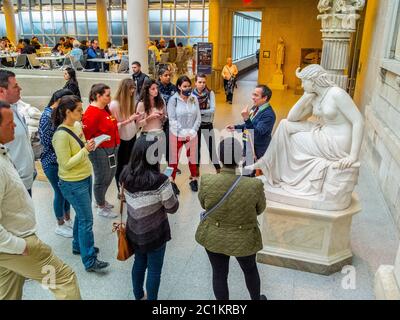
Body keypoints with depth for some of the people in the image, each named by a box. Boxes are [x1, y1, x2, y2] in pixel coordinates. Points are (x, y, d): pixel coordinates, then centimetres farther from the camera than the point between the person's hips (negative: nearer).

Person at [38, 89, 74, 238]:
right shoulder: (47, 116, -20)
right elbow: (48, 143, -21)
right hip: (53, 162, -8)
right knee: (60, 193, 5)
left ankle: (68, 219, 35)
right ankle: (60, 226, 23)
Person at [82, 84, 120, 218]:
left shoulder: (105, 108, 6)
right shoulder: (92, 113, -22)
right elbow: (86, 134, -23)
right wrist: (99, 142, -17)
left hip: (111, 148, 9)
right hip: (99, 150, -9)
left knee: (110, 174, 23)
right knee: (102, 178, 6)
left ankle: (101, 200, 44)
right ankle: (101, 208, 26)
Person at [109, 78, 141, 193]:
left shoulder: (130, 101, 2)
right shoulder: (114, 104, -18)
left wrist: (136, 118, -9)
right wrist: (129, 120, -26)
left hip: (132, 137, 6)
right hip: (121, 140, -6)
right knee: (121, 166, 10)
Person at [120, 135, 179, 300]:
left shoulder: (126, 174, -12)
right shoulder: (160, 181, -29)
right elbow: (172, 208, -16)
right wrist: (169, 191, 0)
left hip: (134, 231, 6)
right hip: (154, 233, -6)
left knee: (139, 263, 27)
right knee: (154, 270, 16)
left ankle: (138, 296, 48)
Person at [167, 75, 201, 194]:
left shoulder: (194, 98, -2)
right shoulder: (173, 100, -9)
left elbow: (198, 117, 0)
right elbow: (172, 120, -12)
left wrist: (192, 131, -11)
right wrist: (184, 133, -17)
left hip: (192, 134, 3)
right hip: (176, 134, -2)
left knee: (193, 157, 13)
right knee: (174, 158, 8)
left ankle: (194, 179, 31)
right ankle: (172, 181, 22)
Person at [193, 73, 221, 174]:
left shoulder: (210, 93, -8)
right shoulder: (191, 94, -7)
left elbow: (212, 110, -14)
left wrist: (199, 111, -22)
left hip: (207, 124, -1)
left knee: (211, 147, 4)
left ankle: (218, 169, 18)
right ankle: (196, 169, 28)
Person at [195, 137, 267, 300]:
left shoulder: (206, 182, -24)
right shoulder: (254, 186, -27)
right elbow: (259, 209, -7)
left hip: (213, 237, 1)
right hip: (243, 240, 0)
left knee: (219, 274, 21)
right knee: (250, 269, 28)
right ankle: (256, 299, 53)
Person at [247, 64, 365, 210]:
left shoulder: (337, 94, -16)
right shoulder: (315, 98, 7)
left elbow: (358, 122, -19)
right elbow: (291, 118, 4)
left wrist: (353, 156, -23)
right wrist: (306, 96, -4)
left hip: (336, 143, -8)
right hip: (323, 136, 8)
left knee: (287, 134, -7)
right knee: (285, 125, -1)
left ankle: (267, 164, 15)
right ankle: (268, 164, 8)